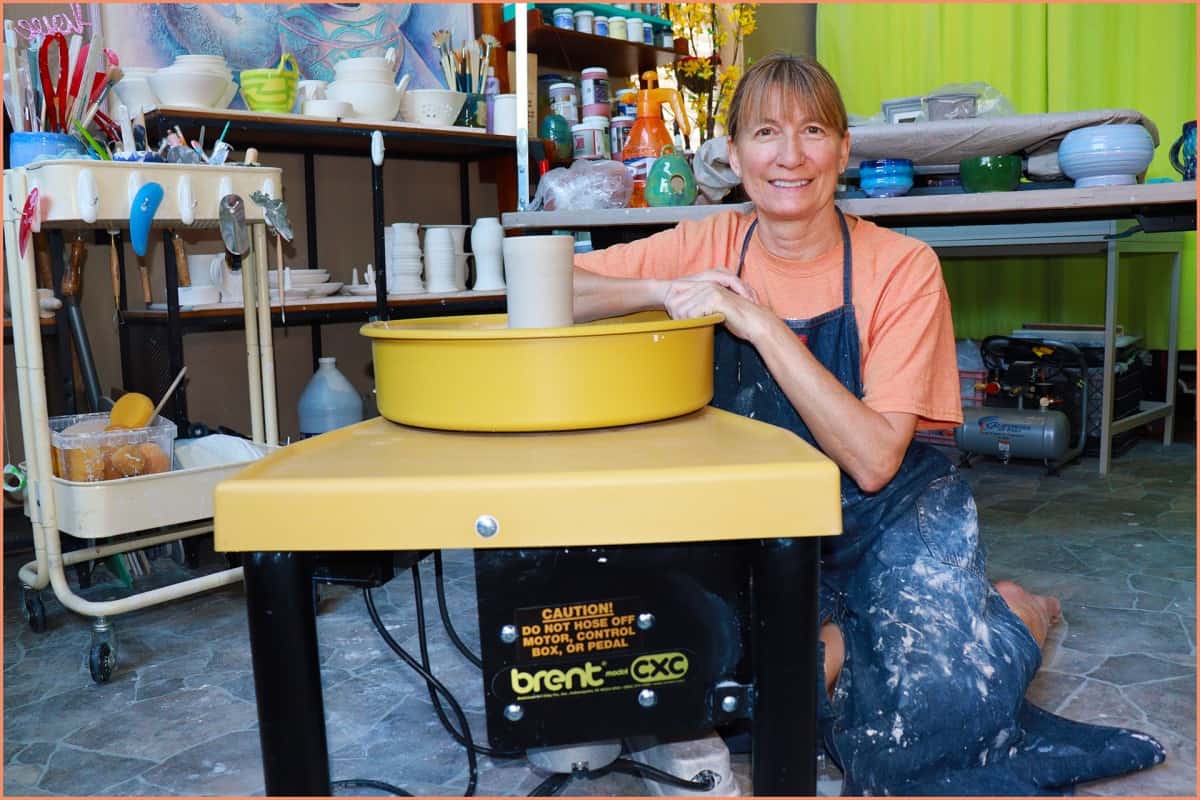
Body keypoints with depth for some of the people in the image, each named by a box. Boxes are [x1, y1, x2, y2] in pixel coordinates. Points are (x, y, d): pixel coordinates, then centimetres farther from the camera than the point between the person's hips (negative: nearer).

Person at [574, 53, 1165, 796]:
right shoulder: (706, 247, -6)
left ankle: (1018, 612, 8)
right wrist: (664, 290, -27)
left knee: (934, 695, -24)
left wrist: (762, 324, -28)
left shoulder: (902, 267, -13)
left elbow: (874, 459, -21)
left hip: (888, 512, -2)